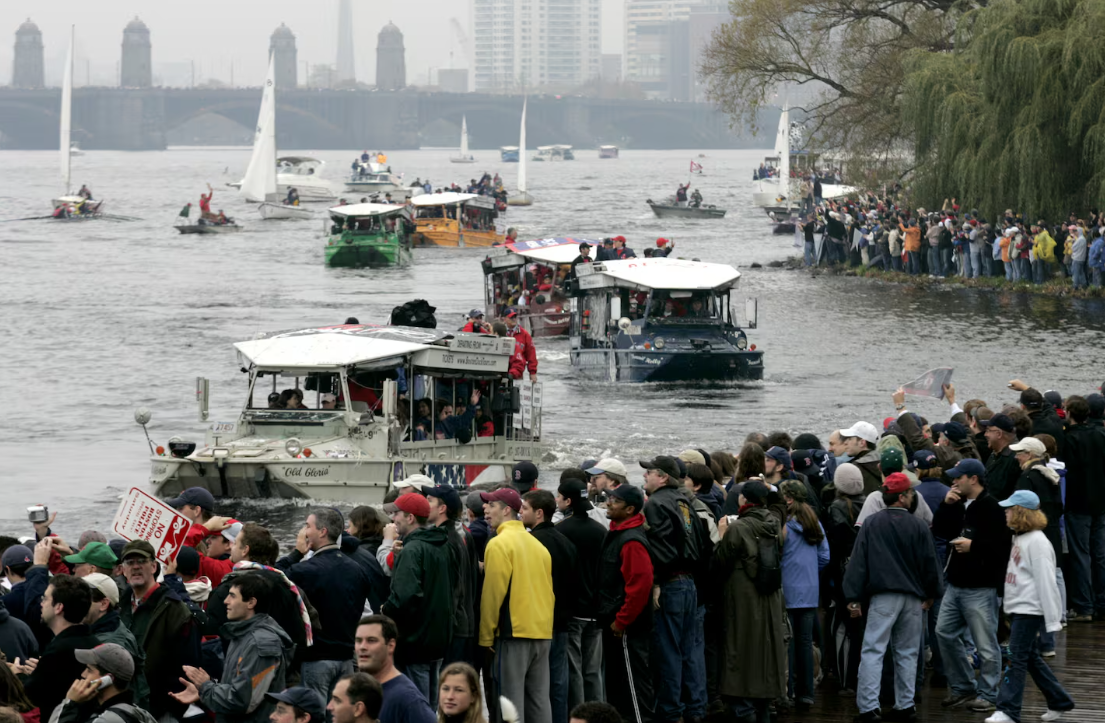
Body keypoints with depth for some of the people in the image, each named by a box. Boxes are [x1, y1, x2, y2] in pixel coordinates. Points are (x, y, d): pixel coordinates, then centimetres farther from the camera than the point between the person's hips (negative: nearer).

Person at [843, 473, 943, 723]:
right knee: (907, 653, 12)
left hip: (883, 596, -2)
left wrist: (854, 597, -1)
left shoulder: (871, 524, -1)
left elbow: (858, 562, -3)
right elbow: (930, 562, 4)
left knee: (873, 651, -4)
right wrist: (931, 594, 18)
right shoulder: (918, 526, -1)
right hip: (912, 596, 2)